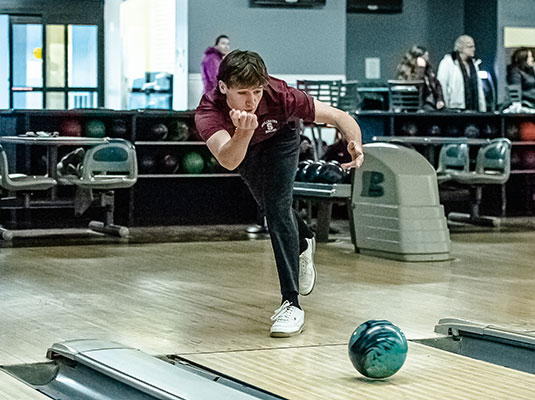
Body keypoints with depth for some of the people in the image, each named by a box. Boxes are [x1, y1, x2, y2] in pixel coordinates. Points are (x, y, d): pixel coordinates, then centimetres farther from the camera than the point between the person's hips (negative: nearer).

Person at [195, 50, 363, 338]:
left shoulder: (280, 96, -41)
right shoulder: (208, 113, -43)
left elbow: (339, 117, -32)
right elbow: (229, 161, -59)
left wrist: (355, 143, -52)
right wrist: (243, 132, -79)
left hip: (278, 139, -2)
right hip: (239, 147, 2)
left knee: (277, 208, -20)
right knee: (269, 206, 22)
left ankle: (291, 304, -16)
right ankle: (304, 244, 55)